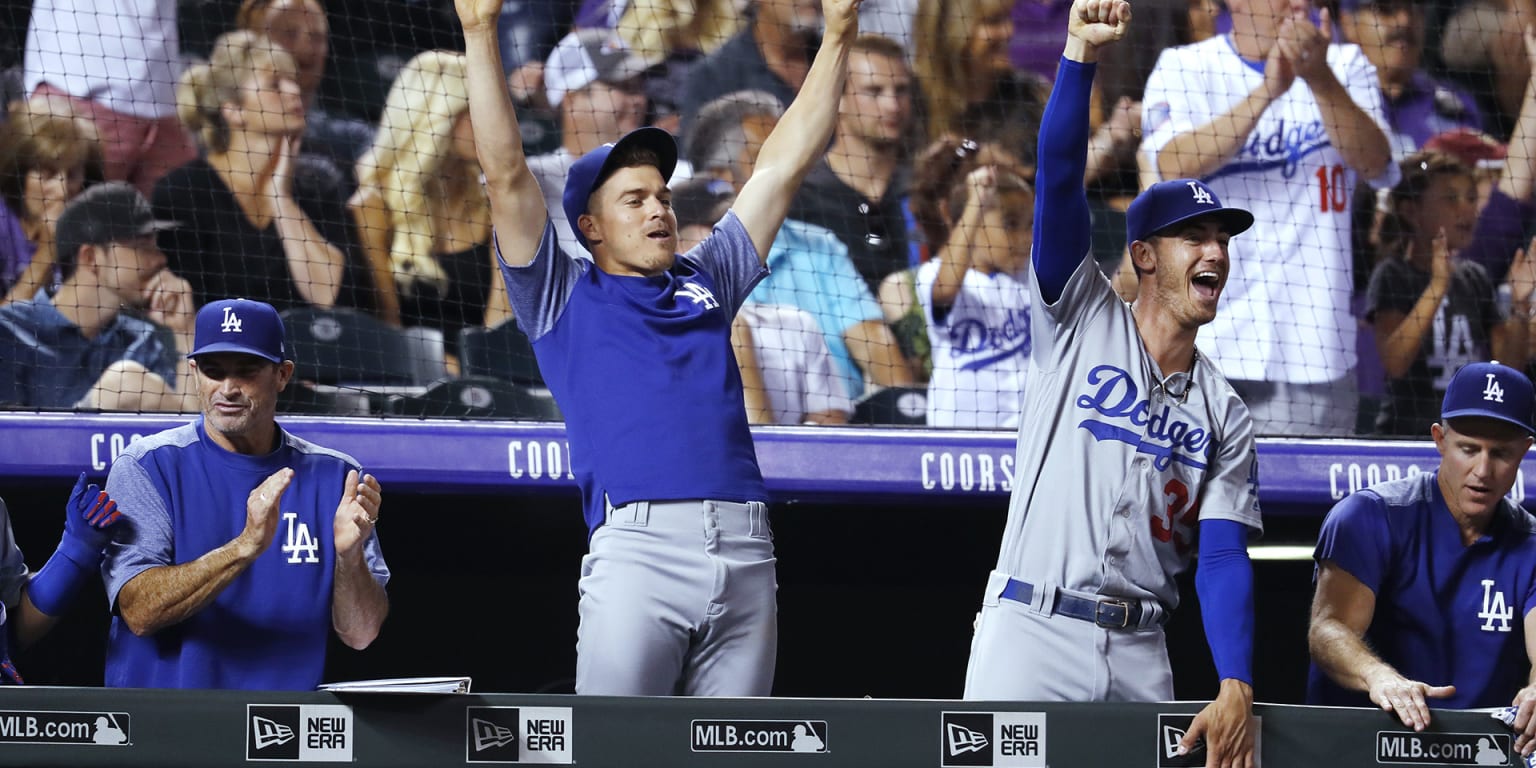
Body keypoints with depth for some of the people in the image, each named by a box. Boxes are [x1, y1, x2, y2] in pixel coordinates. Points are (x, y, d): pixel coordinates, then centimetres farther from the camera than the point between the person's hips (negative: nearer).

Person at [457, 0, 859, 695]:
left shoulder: (706, 283, 26)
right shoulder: (564, 297, 15)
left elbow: (783, 166, 27)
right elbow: (506, 174, 7)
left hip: (745, 556, 4)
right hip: (636, 551, -4)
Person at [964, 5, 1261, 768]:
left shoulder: (1224, 414, 13)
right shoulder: (1081, 320, 6)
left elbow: (1223, 558, 3)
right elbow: (1059, 182, -9)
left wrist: (1236, 689, -13)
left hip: (1138, 654, 4)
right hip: (1030, 631, -4)